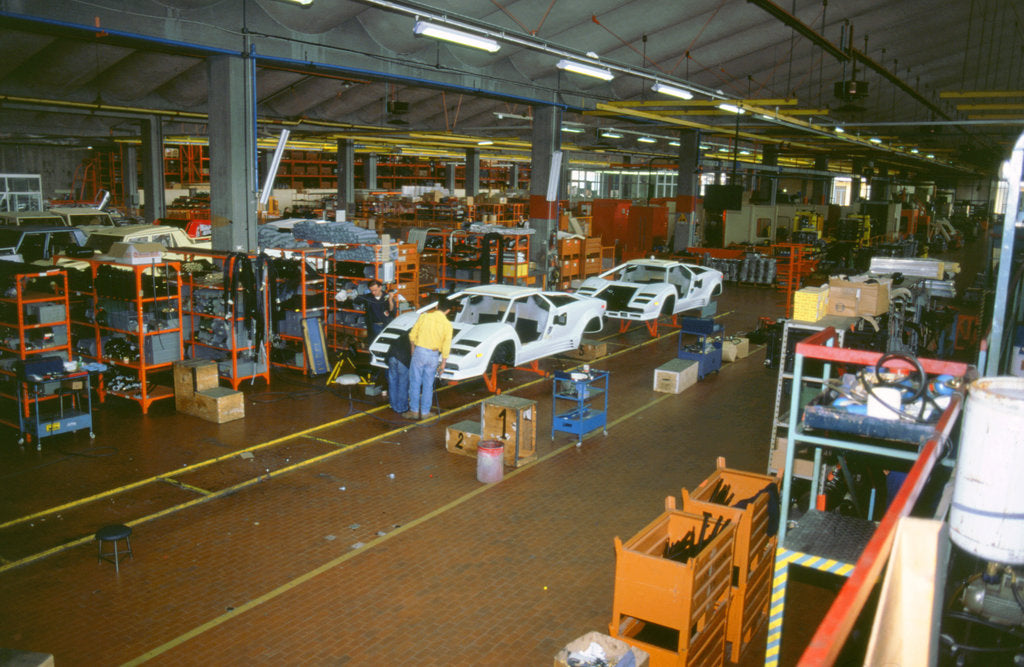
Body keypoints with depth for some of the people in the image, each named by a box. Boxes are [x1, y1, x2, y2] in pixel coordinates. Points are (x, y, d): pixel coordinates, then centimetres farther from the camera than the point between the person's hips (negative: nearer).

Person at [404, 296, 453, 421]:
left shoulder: (424, 316, -2)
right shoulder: (447, 324, -3)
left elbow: (412, 335, 1)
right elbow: (446, 346, -4)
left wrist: (413, 349, 17)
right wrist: (443, 363, 5)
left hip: (419, 351, -1)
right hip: (433, 356, 1)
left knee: (415, 383, 8)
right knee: (428, 385, 11)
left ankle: (414, 411, 10)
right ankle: (425, 412, 17)